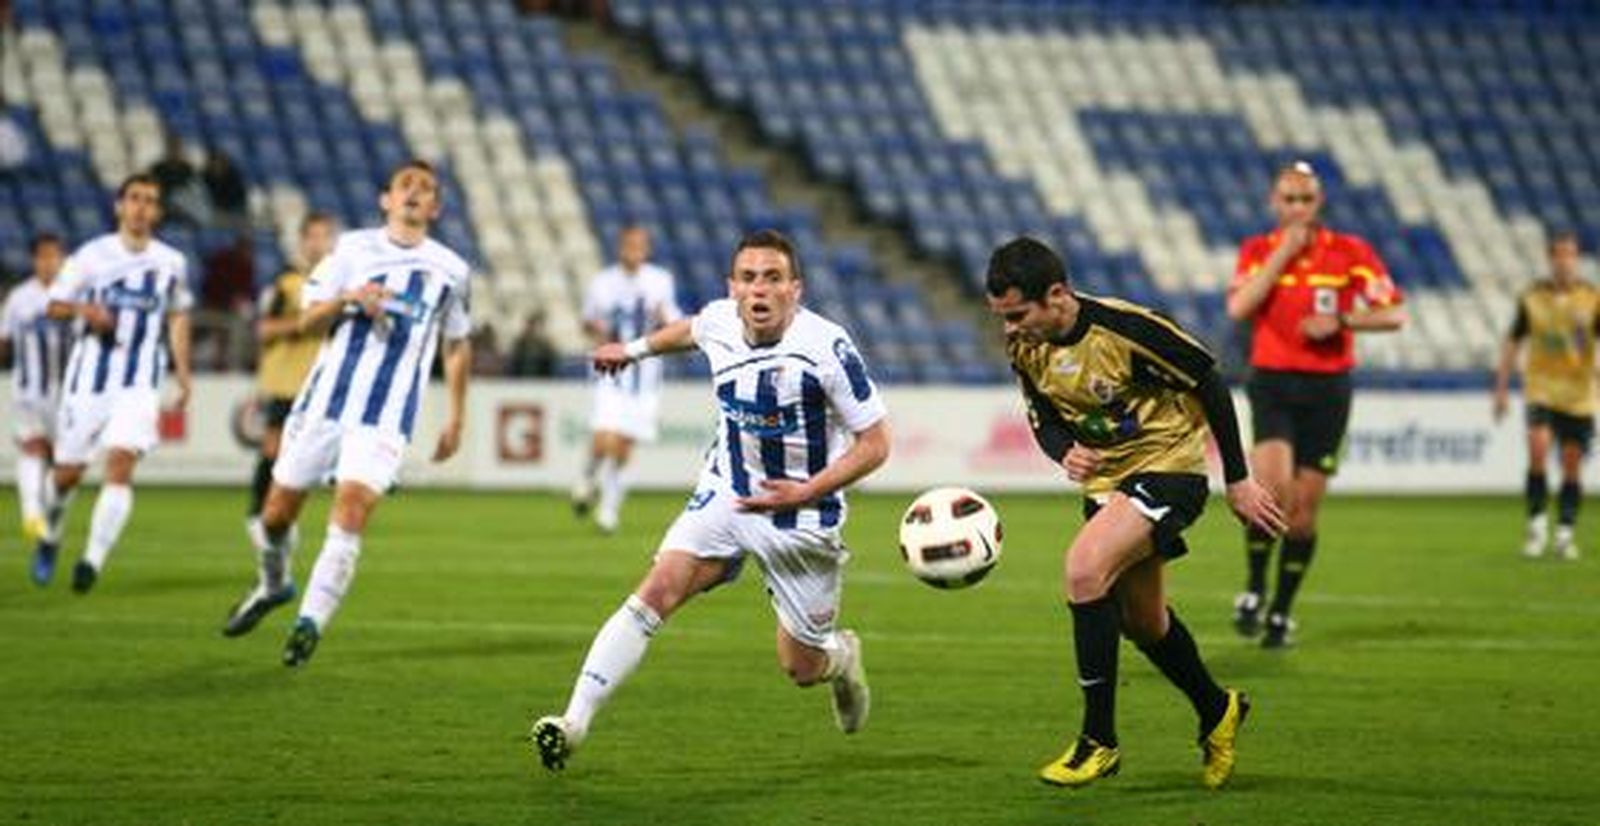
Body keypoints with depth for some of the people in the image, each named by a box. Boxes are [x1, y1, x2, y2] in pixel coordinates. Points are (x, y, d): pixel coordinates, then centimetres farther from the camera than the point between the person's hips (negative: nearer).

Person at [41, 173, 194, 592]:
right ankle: (49, 538, 35)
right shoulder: (91, 255, -2)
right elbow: (55, 304, 2)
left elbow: (178, 319, 19)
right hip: (89, 378, 0)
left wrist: (183, 376, 13)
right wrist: (84, 309, -19)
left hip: (140, 384, 0)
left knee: (120, 464, -19)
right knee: (68, 471, 7)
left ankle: (93, 560, -19)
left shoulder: (171, 263, 6)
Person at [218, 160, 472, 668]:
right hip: (324, 400, 1)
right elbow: (308, 319, 5)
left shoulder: (449, 270, 9)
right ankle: (273, 584, 37)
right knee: (278, 510, 6)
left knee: (352, 507, -21)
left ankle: (310, 622, -15)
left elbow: (457, 345, 19)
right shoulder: (352, 249, 7)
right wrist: (347, 298, -15)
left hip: (386, 417, -1)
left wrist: (456, 417, 15)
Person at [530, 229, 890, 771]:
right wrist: (637, 349, 33)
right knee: (657, 591, -20)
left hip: (801, 514, -3)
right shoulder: (719, 323, -6)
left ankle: (841, 656, 45)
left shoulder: (826, 347, -22)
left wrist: (807, 492, -26)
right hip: (724, 496, 3)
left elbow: (875, 444, -16)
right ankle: (575, 722, -24)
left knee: (800, 668, 6)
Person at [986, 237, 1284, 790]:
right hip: (1107, 477, 8)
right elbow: (1044, 418, 8)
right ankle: (1217, 712, 44)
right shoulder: (1025, 349, -7)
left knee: (1085, 568, -27)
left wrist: (1238, 481, -11)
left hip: (1169, 465, -8)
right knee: (1140, 620, 17)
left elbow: (1208, 385, -16)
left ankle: (1099, 740, -19)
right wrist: (1065, 453, -17)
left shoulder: (1125, 329, -26)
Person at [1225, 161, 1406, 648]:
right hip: (1272, 383, -1)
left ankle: (1281, 612, 16)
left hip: (1327, 388, 1)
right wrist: (1283, 253, -13)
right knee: (1272, 485, -23)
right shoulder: (1258, 251, 4)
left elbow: (1393, 315, 0)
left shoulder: (1349, 252, 1)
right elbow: (1238, 308, -14)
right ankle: (1254, 590, -3)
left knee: (1303, 508, 2)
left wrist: (1340, 321, -14)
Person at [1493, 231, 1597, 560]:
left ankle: (1565, 533, 16)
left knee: (1572, 464, 3)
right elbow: (1513, 342, 9)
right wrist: (1501, 388, 7)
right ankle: (1537, 524, -6)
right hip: (1541, 388, 0)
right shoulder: (1532, 298, 1)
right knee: (1538, 448, -20)